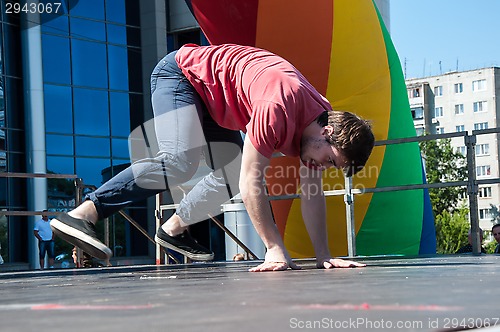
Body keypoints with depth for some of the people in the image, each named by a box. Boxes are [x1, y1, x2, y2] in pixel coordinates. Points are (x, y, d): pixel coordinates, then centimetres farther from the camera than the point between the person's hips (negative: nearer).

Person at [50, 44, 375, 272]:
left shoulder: (321, 122, -9)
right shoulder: (279, 109, -37)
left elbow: (313, 193, -2)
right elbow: (252, 181, -35)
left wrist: (324, 255, -6)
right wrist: (276, 250, -33)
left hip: (214, 103, 9)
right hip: (182, 72, -9)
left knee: (232, 178, 2)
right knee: (179, 161, -30)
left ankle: (174, 228, 21)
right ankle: (83, 214, -35)